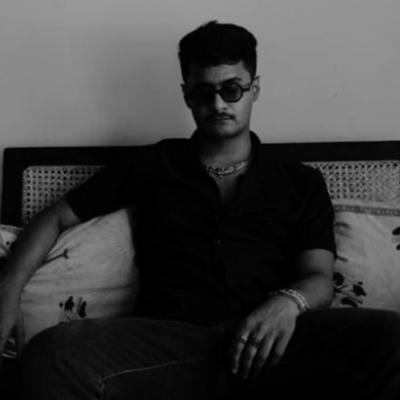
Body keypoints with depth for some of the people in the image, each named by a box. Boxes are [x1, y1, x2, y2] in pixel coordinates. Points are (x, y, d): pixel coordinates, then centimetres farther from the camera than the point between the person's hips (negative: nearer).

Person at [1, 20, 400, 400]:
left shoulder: (301, 182, 18)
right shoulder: (151, 165, 19)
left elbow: (319, 279, 8)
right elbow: (56, 217, 22)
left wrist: (288, 301, -18)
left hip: (269, 345, 1)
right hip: (169, 341, 0)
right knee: (50, 353, -31)